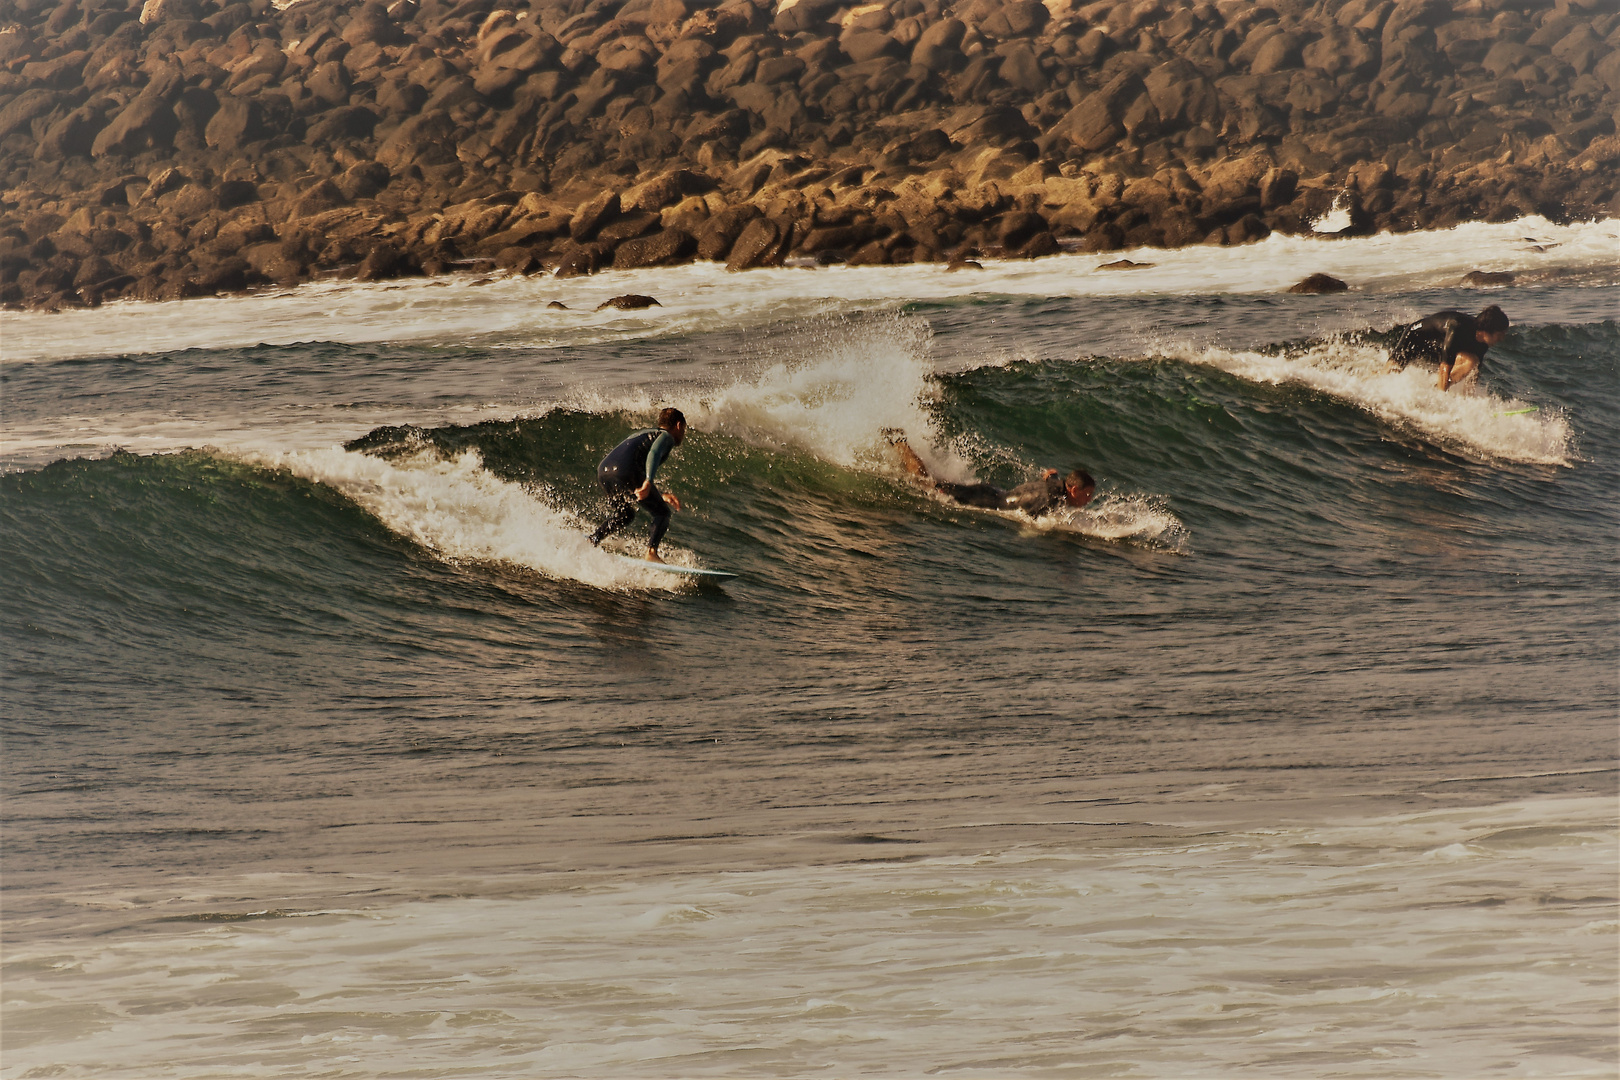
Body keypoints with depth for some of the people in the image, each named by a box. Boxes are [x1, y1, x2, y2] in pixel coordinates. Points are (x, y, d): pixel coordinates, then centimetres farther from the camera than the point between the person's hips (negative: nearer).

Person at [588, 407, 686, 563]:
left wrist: (662, 496, 37)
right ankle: (651, 553, -13)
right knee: (662, 513, 6)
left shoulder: (645, 433, 38)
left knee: (625, 515, 30)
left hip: (603, 470, 8)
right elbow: (654, 453, -12)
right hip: (624, 470, -8)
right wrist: (648, 482, -26)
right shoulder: (666, 436, 12)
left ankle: (592, 540, 13)